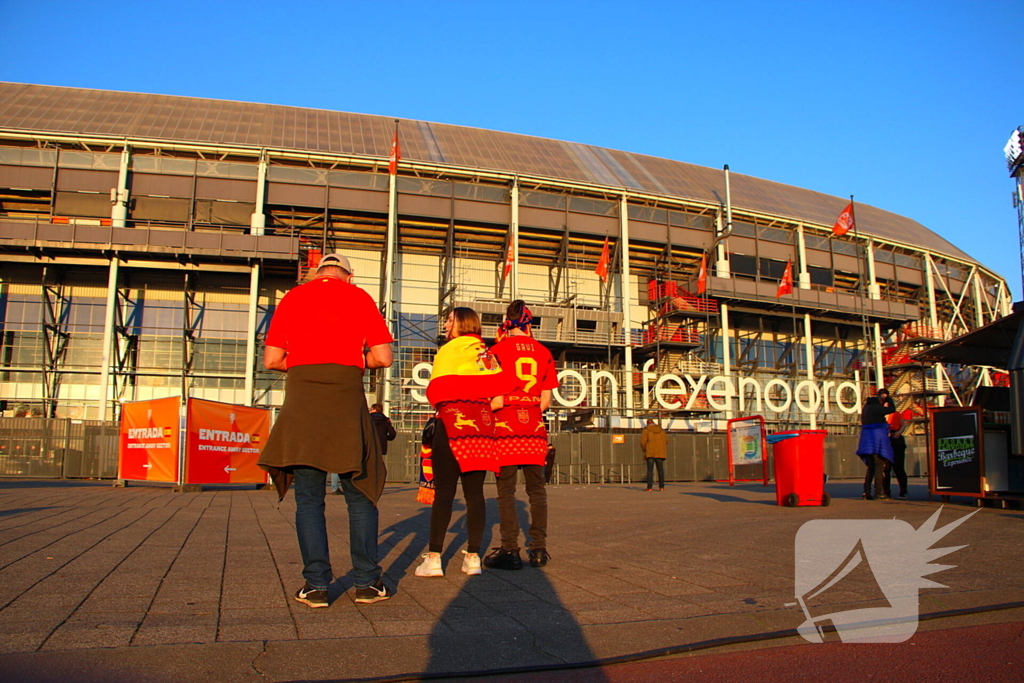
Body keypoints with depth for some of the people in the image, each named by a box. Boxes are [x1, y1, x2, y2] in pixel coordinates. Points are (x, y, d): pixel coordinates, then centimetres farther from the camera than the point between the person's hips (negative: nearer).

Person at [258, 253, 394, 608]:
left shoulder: (292, 298, 13)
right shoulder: (359, 297, 9)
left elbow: (271, 359, 9)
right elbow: (383, 357, 2)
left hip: (301, 401, 1)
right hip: (347, 397, -1)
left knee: (308, 499, 7)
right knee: (360, 494, 8)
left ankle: (316, 584, 7)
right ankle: (367, 582, 10)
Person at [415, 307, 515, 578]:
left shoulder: (448, 350, -2)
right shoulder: (488, 354, 14)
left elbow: (435, 394, -6)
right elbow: (498, 399, 6)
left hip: (452, 424, -5)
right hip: (482, 426, 5)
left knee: (444, 491, -5)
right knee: (474, 492, 6)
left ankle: (433, 558, -4)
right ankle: (473, 557, 8)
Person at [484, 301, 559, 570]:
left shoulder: (499, 349, -3)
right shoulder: (543, 352, 8)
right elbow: (546, 400, 6)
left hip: (506, 424, -3)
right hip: (534, 426, 4)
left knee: (506, 488, -1)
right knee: (536, 487, 9)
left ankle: (510, 550, -2)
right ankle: (538, 548, 11)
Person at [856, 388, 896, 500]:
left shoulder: (867, 406, 15)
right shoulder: (876, 407, -11)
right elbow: (892, 409, -4)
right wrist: (887, 399, 7)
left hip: (867, 438, 8)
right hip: (877, 438, -8)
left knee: (871, 466, 12)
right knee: (879, 465, -5)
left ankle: (867, 492, 9)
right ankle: (879, 492, -8)